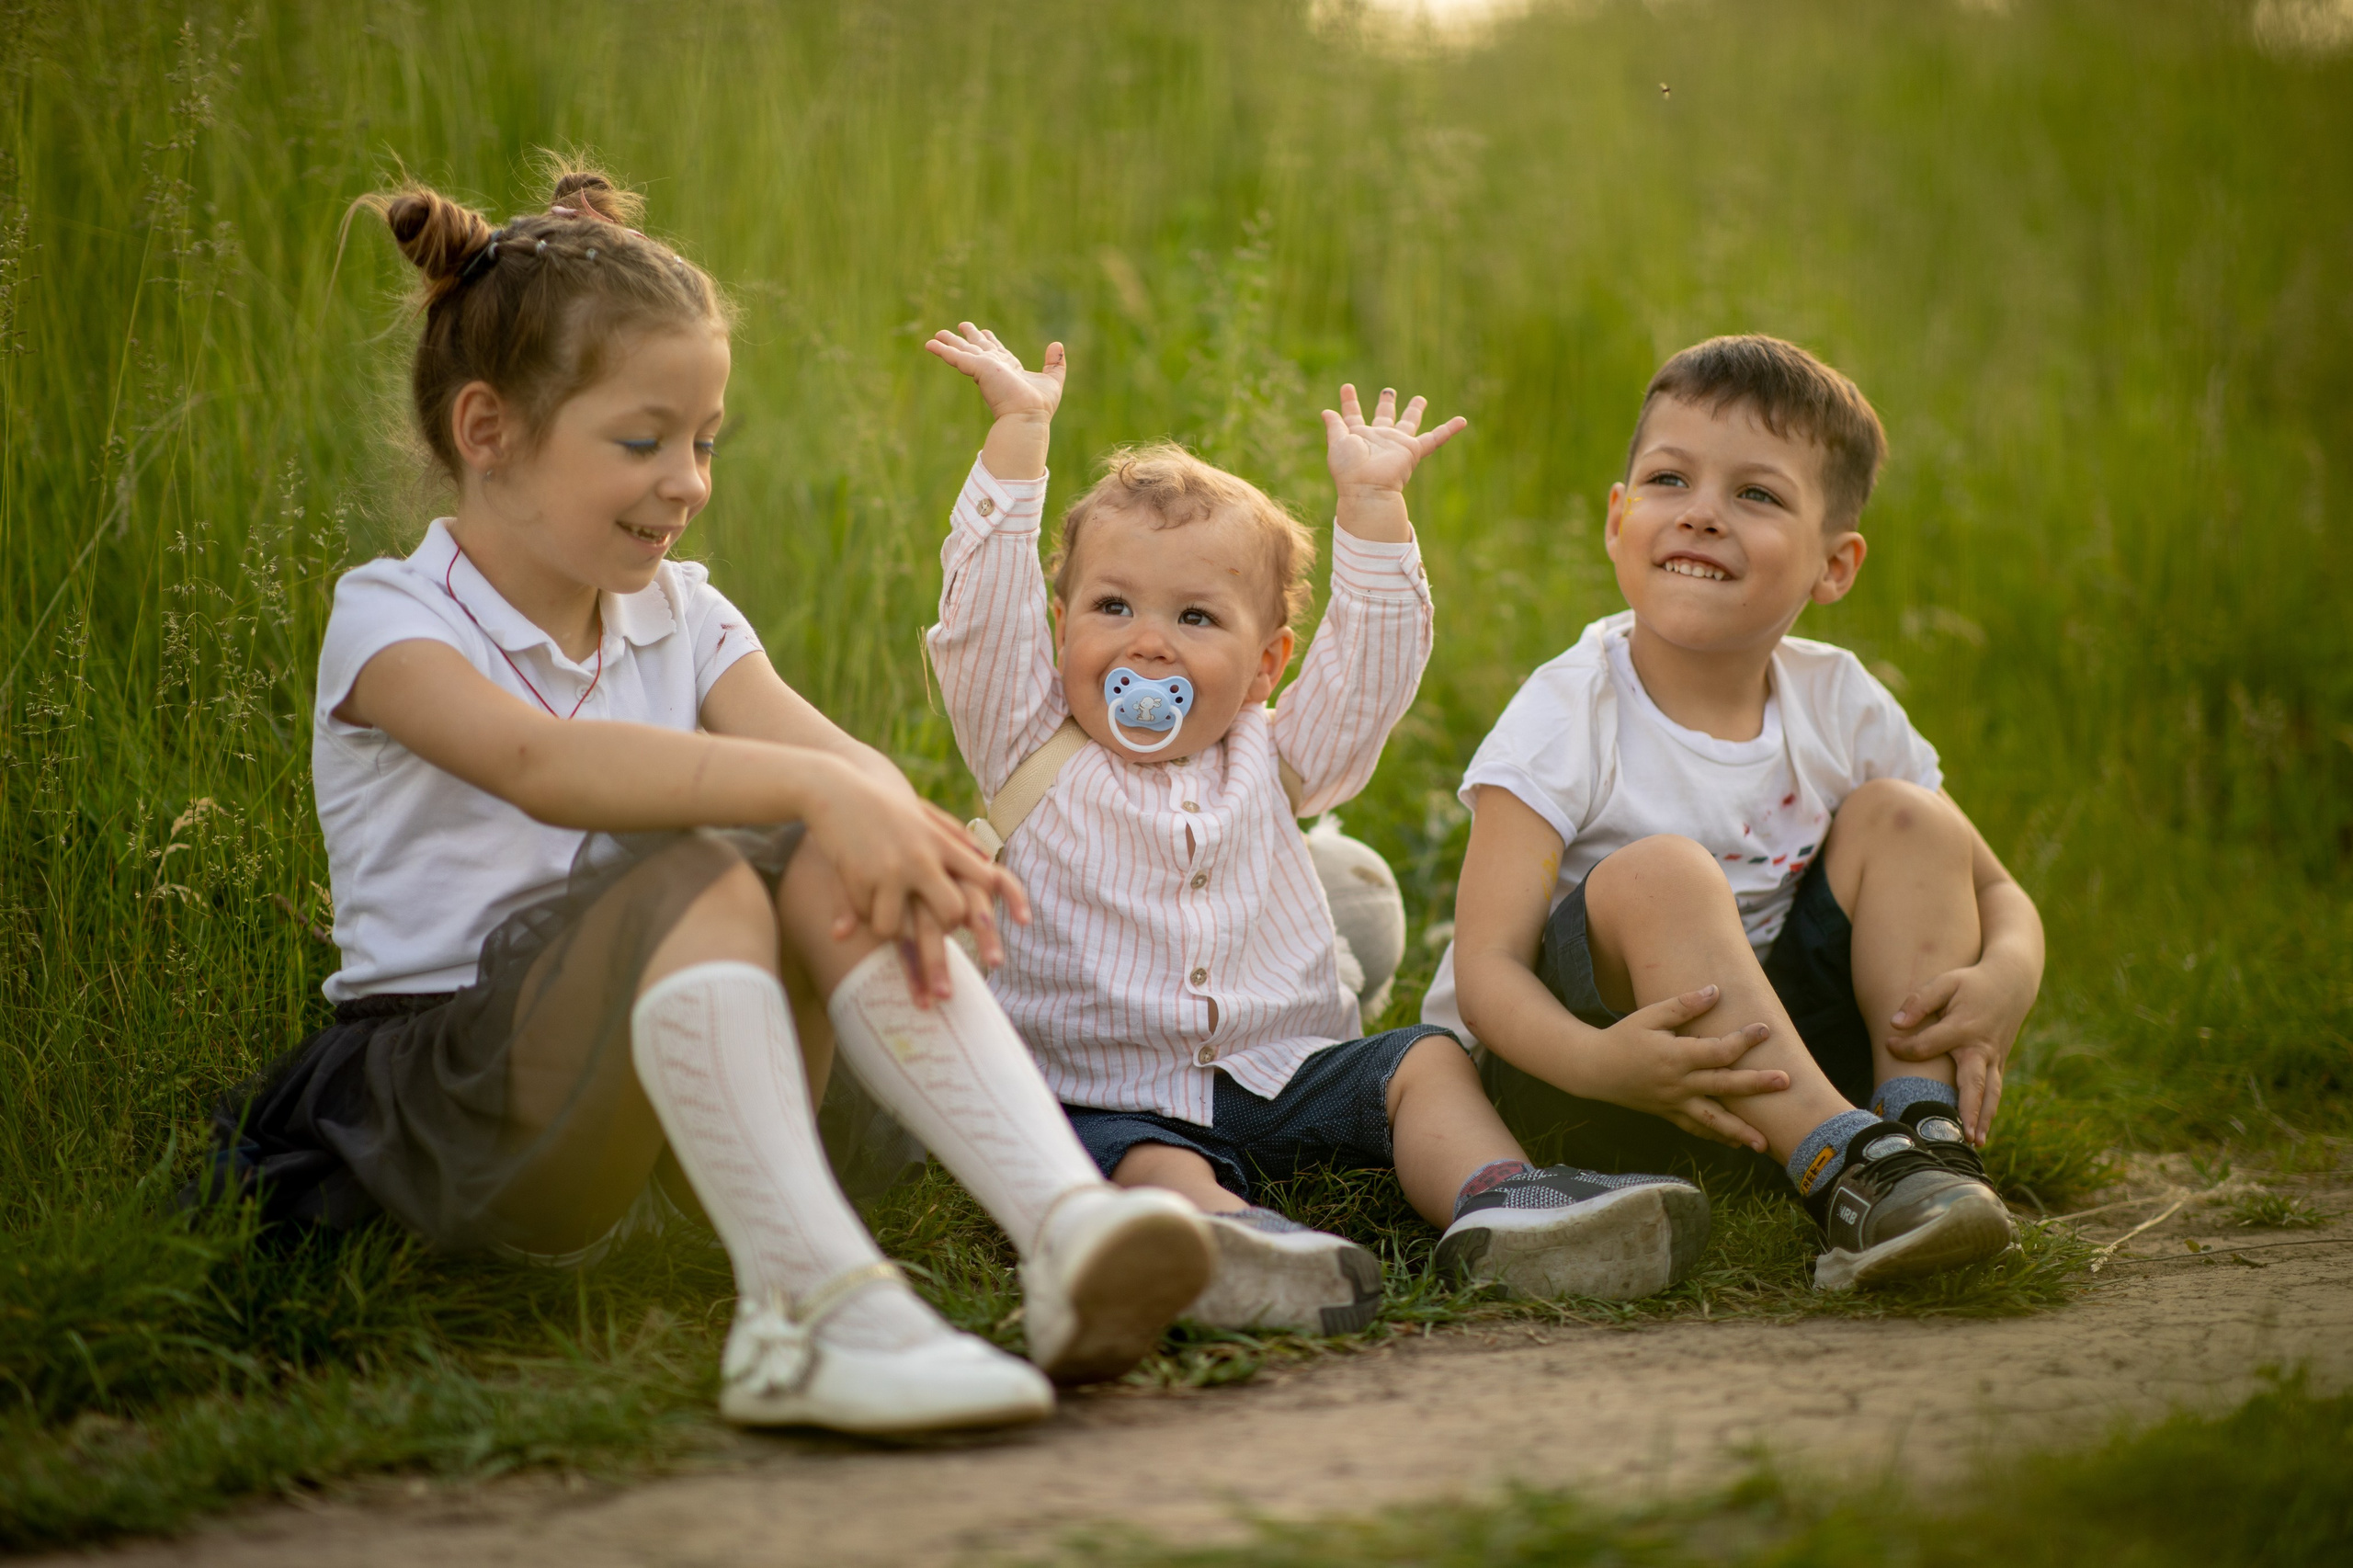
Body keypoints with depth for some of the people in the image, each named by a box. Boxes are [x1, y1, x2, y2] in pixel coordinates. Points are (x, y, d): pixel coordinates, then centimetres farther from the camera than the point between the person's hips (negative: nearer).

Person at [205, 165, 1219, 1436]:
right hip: (444, 1116, -5)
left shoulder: (680, 617, 12)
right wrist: (811, 786, -42)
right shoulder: (391, 623, -7)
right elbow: (540, 761, -30)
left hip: (660, 1116, 5)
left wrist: (884, 819, -32)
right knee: (693, 881, -32)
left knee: (829, 868, -22)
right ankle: (807, 1300, -48)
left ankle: (1068, 1225, -37)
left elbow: (836, 755, -7)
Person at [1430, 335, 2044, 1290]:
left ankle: (1925, 1134, -23)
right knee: (1658, 873, -30)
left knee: (1901, 816, -8)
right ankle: (1847, 1173, -37)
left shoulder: (1841, 708, 0)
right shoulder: (1566, 718, -14)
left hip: (1784, 1052, 5)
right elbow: (1486, 969, -21)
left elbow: (2000, 896, 6)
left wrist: (2003, 981, -20)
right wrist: (1595, 1061, -44)